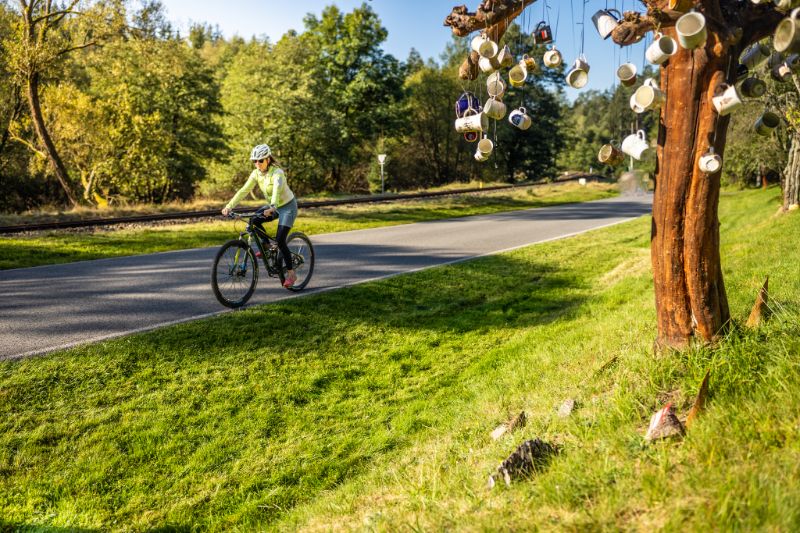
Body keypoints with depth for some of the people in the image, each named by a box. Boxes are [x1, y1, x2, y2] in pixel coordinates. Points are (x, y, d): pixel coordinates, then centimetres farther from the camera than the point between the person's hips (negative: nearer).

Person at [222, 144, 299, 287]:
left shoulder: (277, 173, -27)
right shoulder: (256, 173, -7)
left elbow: (277, 190, -44)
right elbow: (244, 190, -13)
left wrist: (272, 208, -62)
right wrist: (229, 206, -25)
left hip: (288, 206, -7)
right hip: (274, 206, 7)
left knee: (280, 240, -17)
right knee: (254, 221, -17)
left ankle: (291, 274, -4)